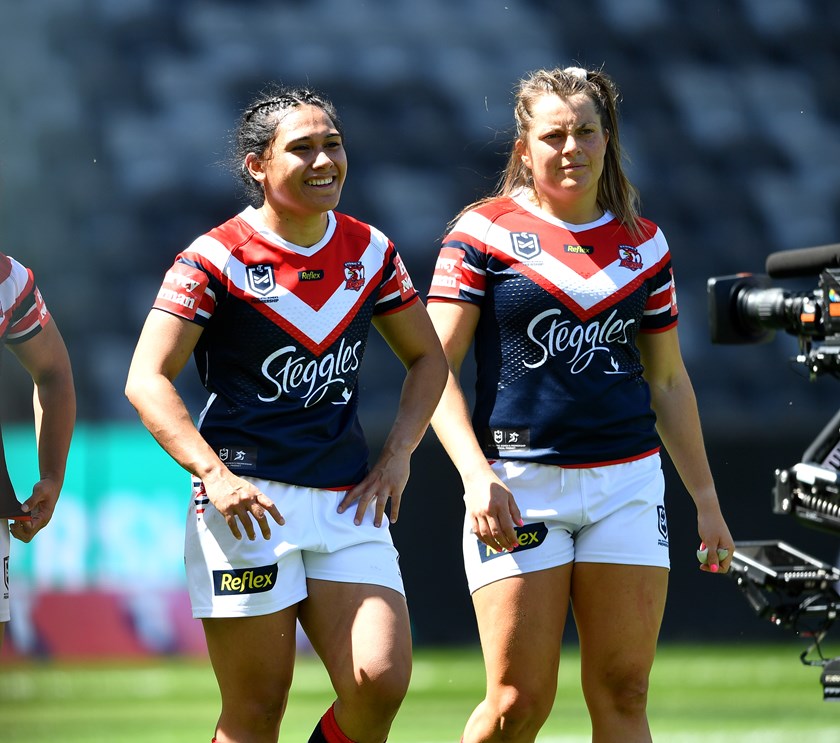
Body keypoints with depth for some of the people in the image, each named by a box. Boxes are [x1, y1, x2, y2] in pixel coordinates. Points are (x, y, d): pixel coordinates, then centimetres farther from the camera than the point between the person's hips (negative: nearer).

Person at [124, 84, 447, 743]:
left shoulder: (371, 251, 9)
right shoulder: (216, 258, -5)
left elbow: (427, 357, 22)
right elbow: (148, 380, -8)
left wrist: (397, 456, 7)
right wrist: (215, 474, -20)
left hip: (348, 504, 4)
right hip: (248, 503, -4)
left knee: (381, 681, -14)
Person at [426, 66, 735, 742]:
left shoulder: (643, 243, 12)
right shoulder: (485, 232, 0)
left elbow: (669, 381, 19)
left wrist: (705, 497, 16)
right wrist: (477, 476, -17)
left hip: (627, 484, 3)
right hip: (519, 485, -3)